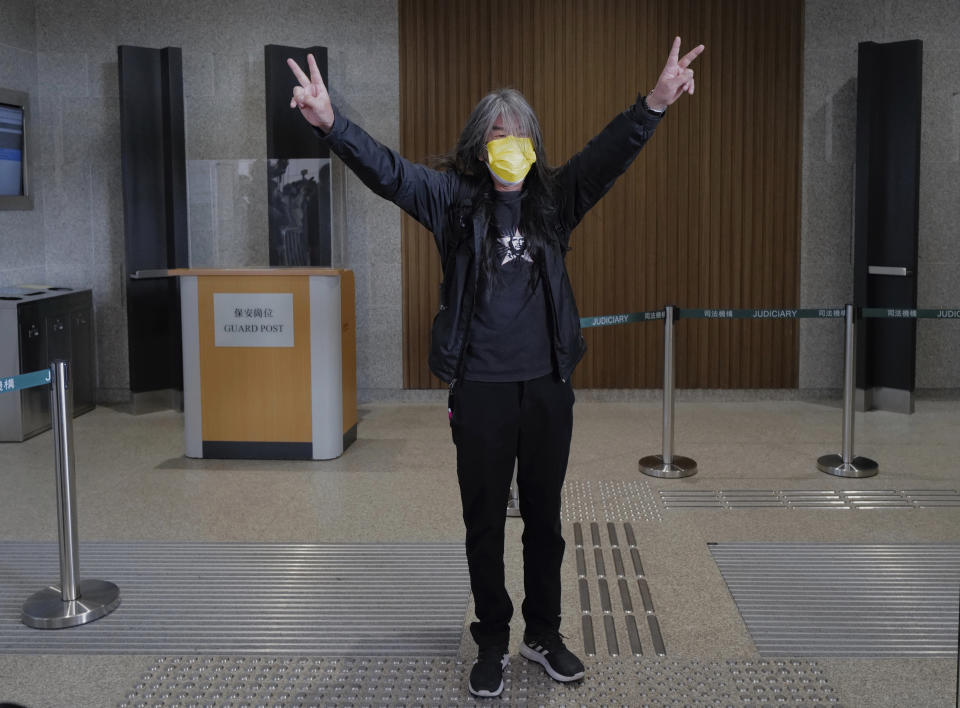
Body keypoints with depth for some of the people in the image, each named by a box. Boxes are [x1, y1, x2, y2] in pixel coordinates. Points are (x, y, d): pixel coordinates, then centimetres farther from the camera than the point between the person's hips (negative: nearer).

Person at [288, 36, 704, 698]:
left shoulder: (554, 198, 5)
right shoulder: (455, 197, -1)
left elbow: (609, 155, -5)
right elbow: (386, 169, -11)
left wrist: (655, 103, -21)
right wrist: (331, 121, -27)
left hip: (547, 387, 2)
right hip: (480, 390, -2)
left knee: (545, 519, 14)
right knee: (485, 524, 9)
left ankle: (544, 634, 31)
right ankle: (493, 643, 26)